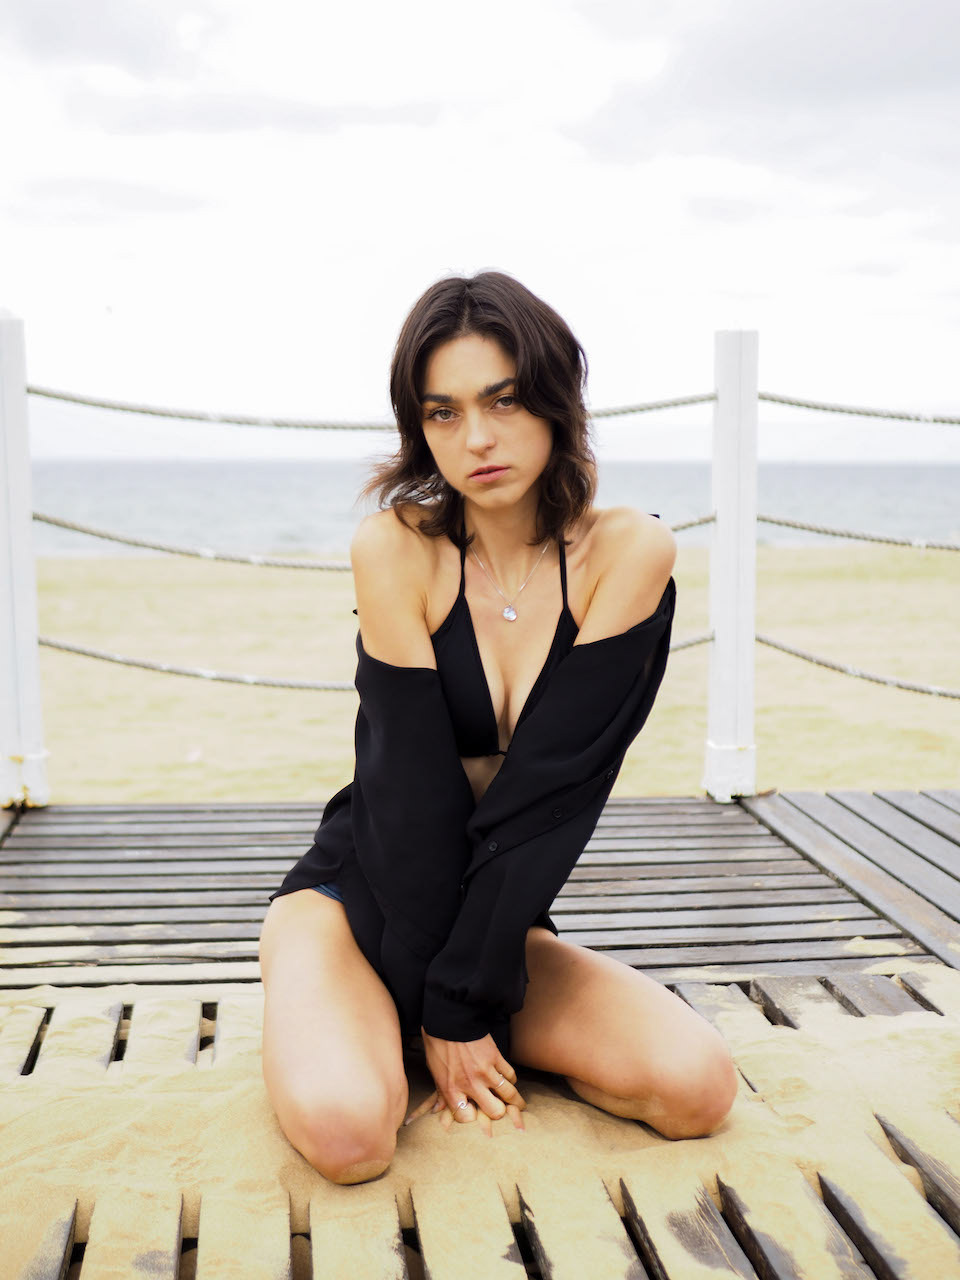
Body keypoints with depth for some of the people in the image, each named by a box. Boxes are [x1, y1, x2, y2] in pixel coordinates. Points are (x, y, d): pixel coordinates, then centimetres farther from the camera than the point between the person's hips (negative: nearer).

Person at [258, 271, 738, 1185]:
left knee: (697, 1087, -18)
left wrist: (462, 998, -18)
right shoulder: (395, 548, -13)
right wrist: (441, 1009, -17)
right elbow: (415, 792, -17)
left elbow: (547, 791, -16)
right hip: (355, 899, -2)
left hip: (503, 918, 3)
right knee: (345, 1128, -31)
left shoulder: (627, 552, -10)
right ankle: (332, 1027, 7)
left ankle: (412, 1027, 6)